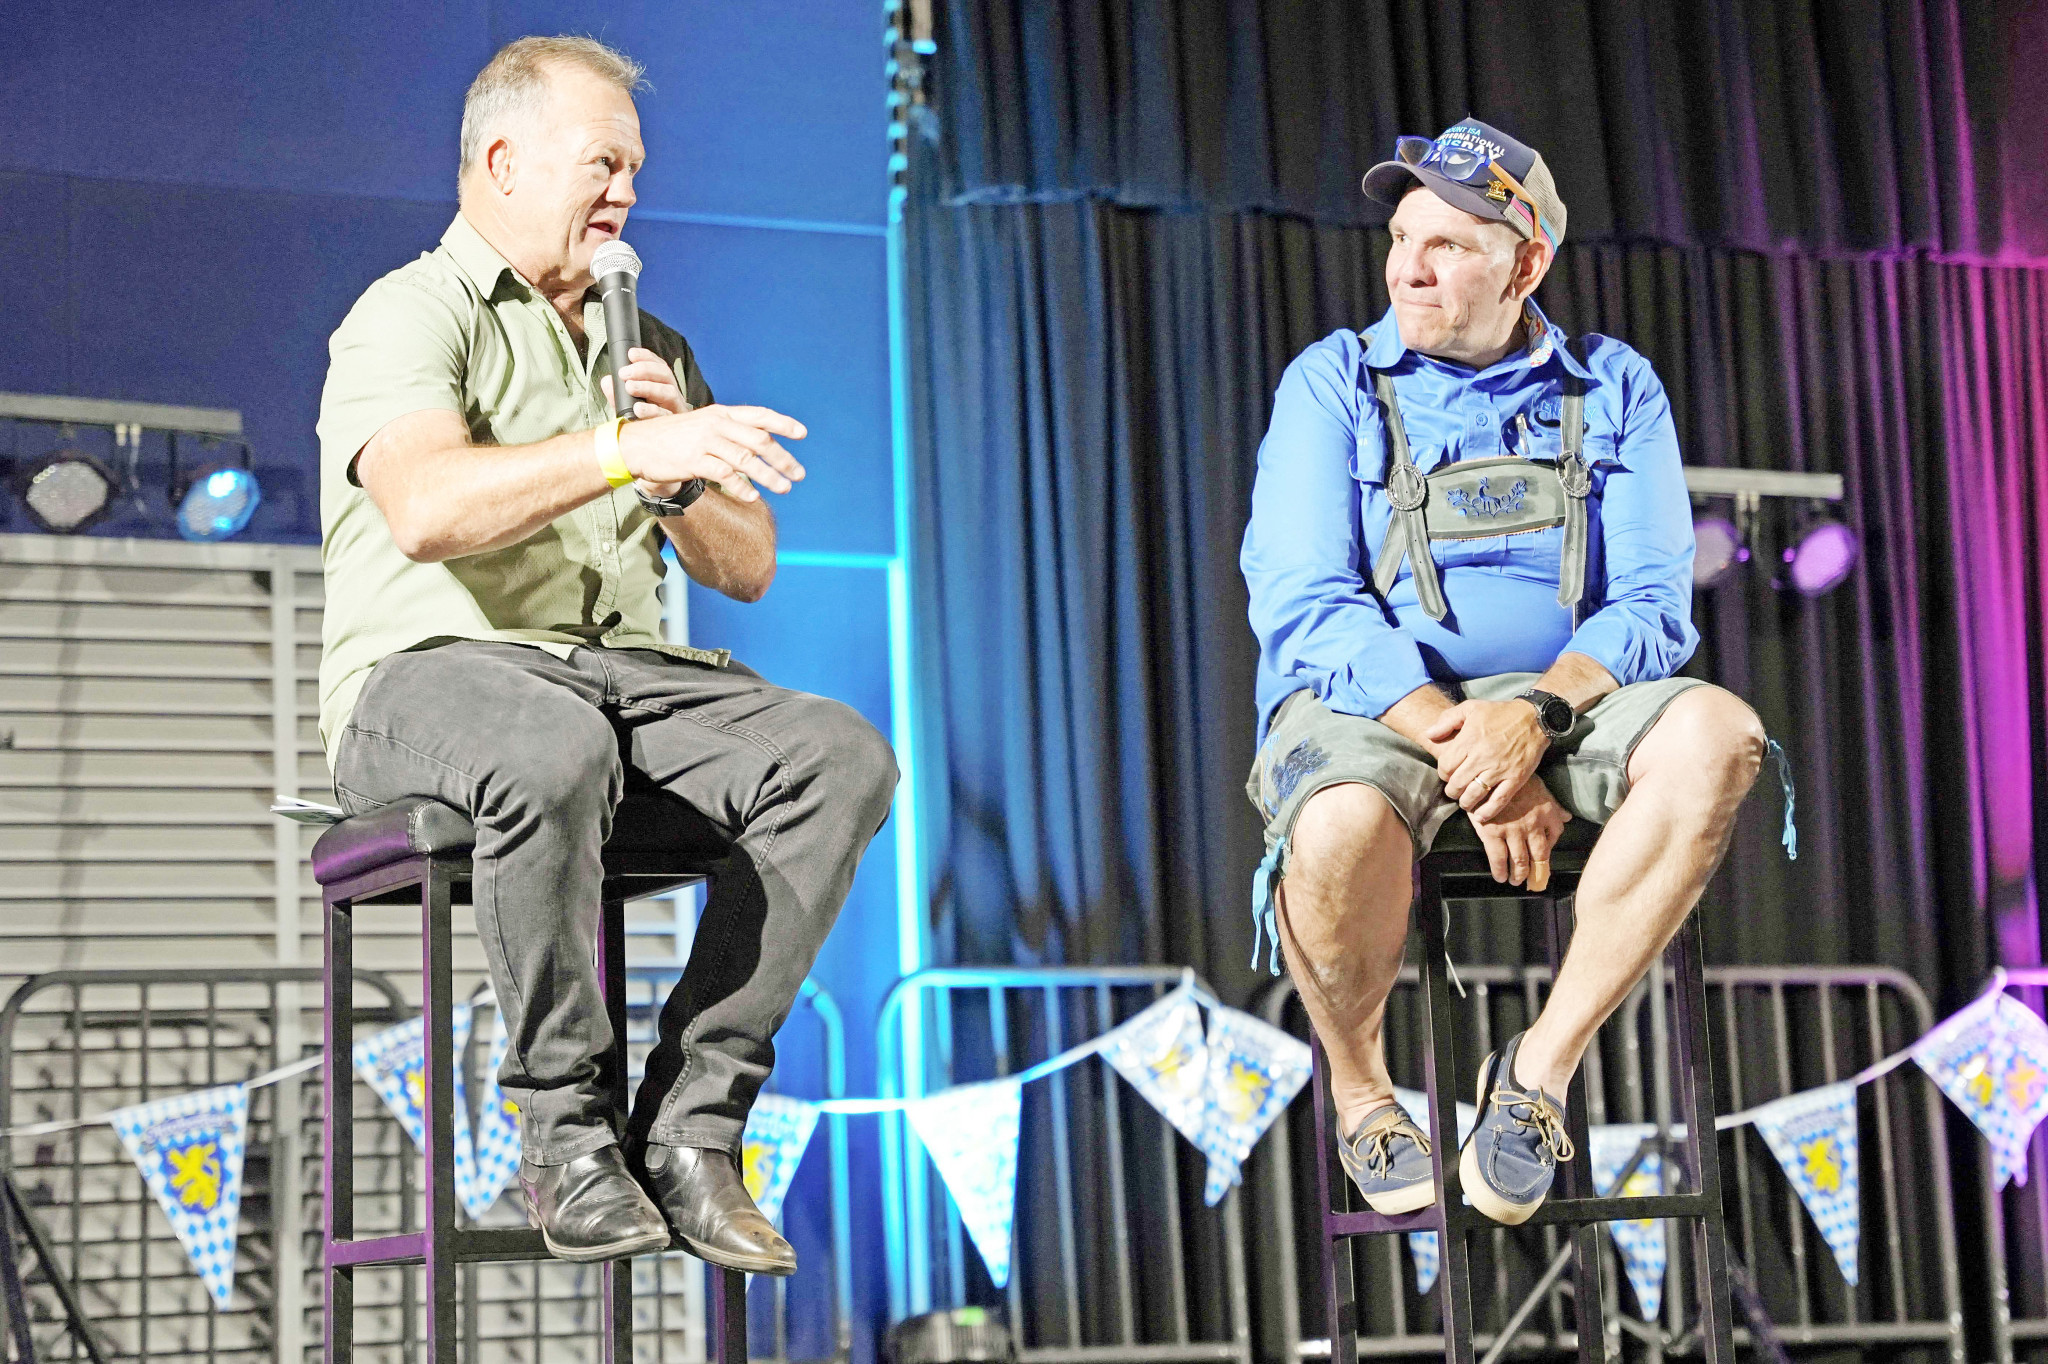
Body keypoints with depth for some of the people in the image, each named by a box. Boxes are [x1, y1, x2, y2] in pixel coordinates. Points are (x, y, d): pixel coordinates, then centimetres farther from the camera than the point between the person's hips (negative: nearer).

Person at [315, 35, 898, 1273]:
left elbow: (747, 569, 18)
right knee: (555, 752, -42)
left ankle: (692, 1123, -22)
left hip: (630, 670, 6)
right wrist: (625, 449, -32)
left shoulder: (649, 347, 24)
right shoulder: (409, 315, 0)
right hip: (430, 670, -6)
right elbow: (426, 510, -22)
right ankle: (567, 1131, -24)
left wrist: (682, 476, -3)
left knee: (844, 753, -22)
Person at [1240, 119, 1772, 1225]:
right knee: (1344, 825, -38)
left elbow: (1654, 611, 0)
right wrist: (1471, 765, -21)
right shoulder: (1334, 385, 3)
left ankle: (1543, 1067, -18)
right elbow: (1308, 610, -9)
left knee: (1716, 737, -29)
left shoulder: (1615, 391, 9)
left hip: (1561, 704, 3)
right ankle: (1357, 1086, -6)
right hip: (1359, 708, -2)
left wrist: (1532, 716, -22)